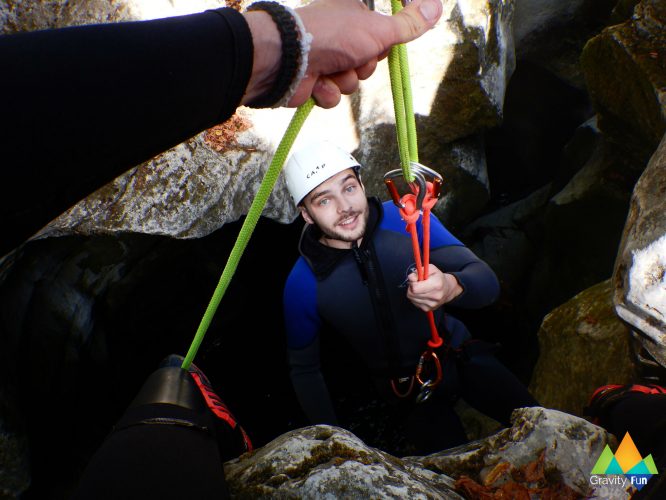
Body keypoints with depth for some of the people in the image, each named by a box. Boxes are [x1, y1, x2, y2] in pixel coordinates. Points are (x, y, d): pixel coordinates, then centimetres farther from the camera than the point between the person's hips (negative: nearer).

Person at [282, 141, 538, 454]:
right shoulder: (303, 285, -18)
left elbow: (486, 281, -21)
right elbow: (303, 369, -3)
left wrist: (452, 287, -44)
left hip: (459, 355, 1)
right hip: (404, 389, -1)